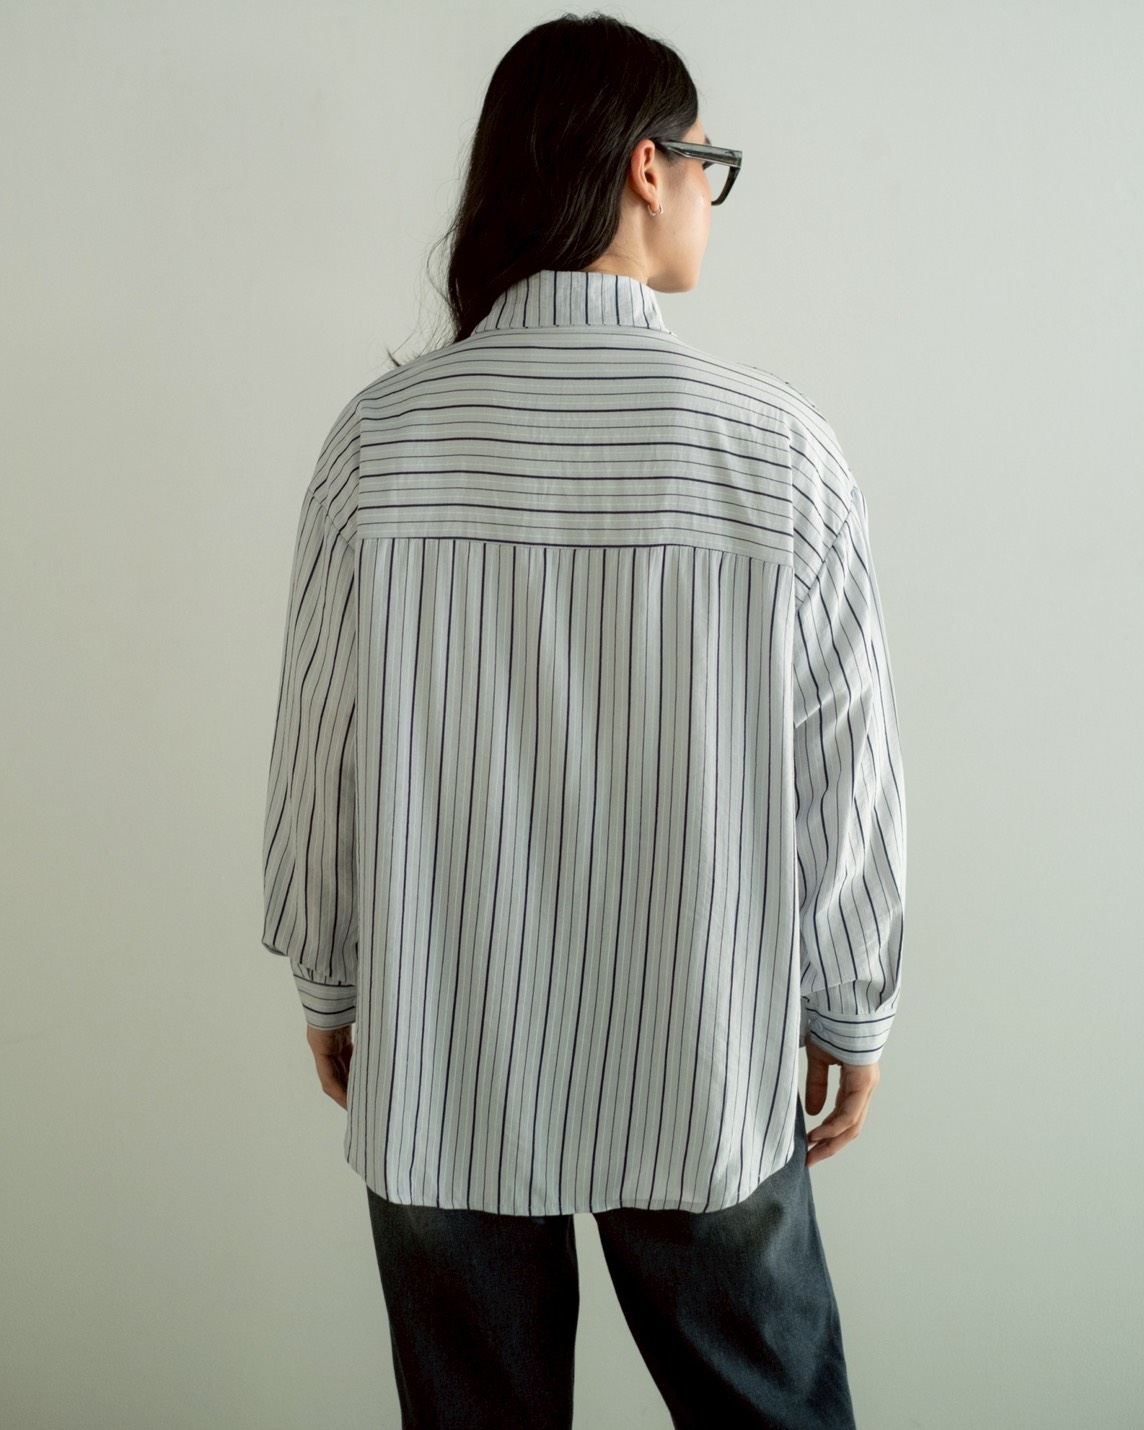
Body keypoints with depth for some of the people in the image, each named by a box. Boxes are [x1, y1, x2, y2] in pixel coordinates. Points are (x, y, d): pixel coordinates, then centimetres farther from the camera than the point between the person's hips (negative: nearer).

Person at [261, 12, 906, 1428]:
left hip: (436, 1070, 2)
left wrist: (329, 986, 11)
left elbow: (319, 754, -5)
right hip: (700, 1081, -1)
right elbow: (844, 772, -8)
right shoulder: (780, 446, -14)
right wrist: (853, 1015, 7)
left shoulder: (380, 438, -11)